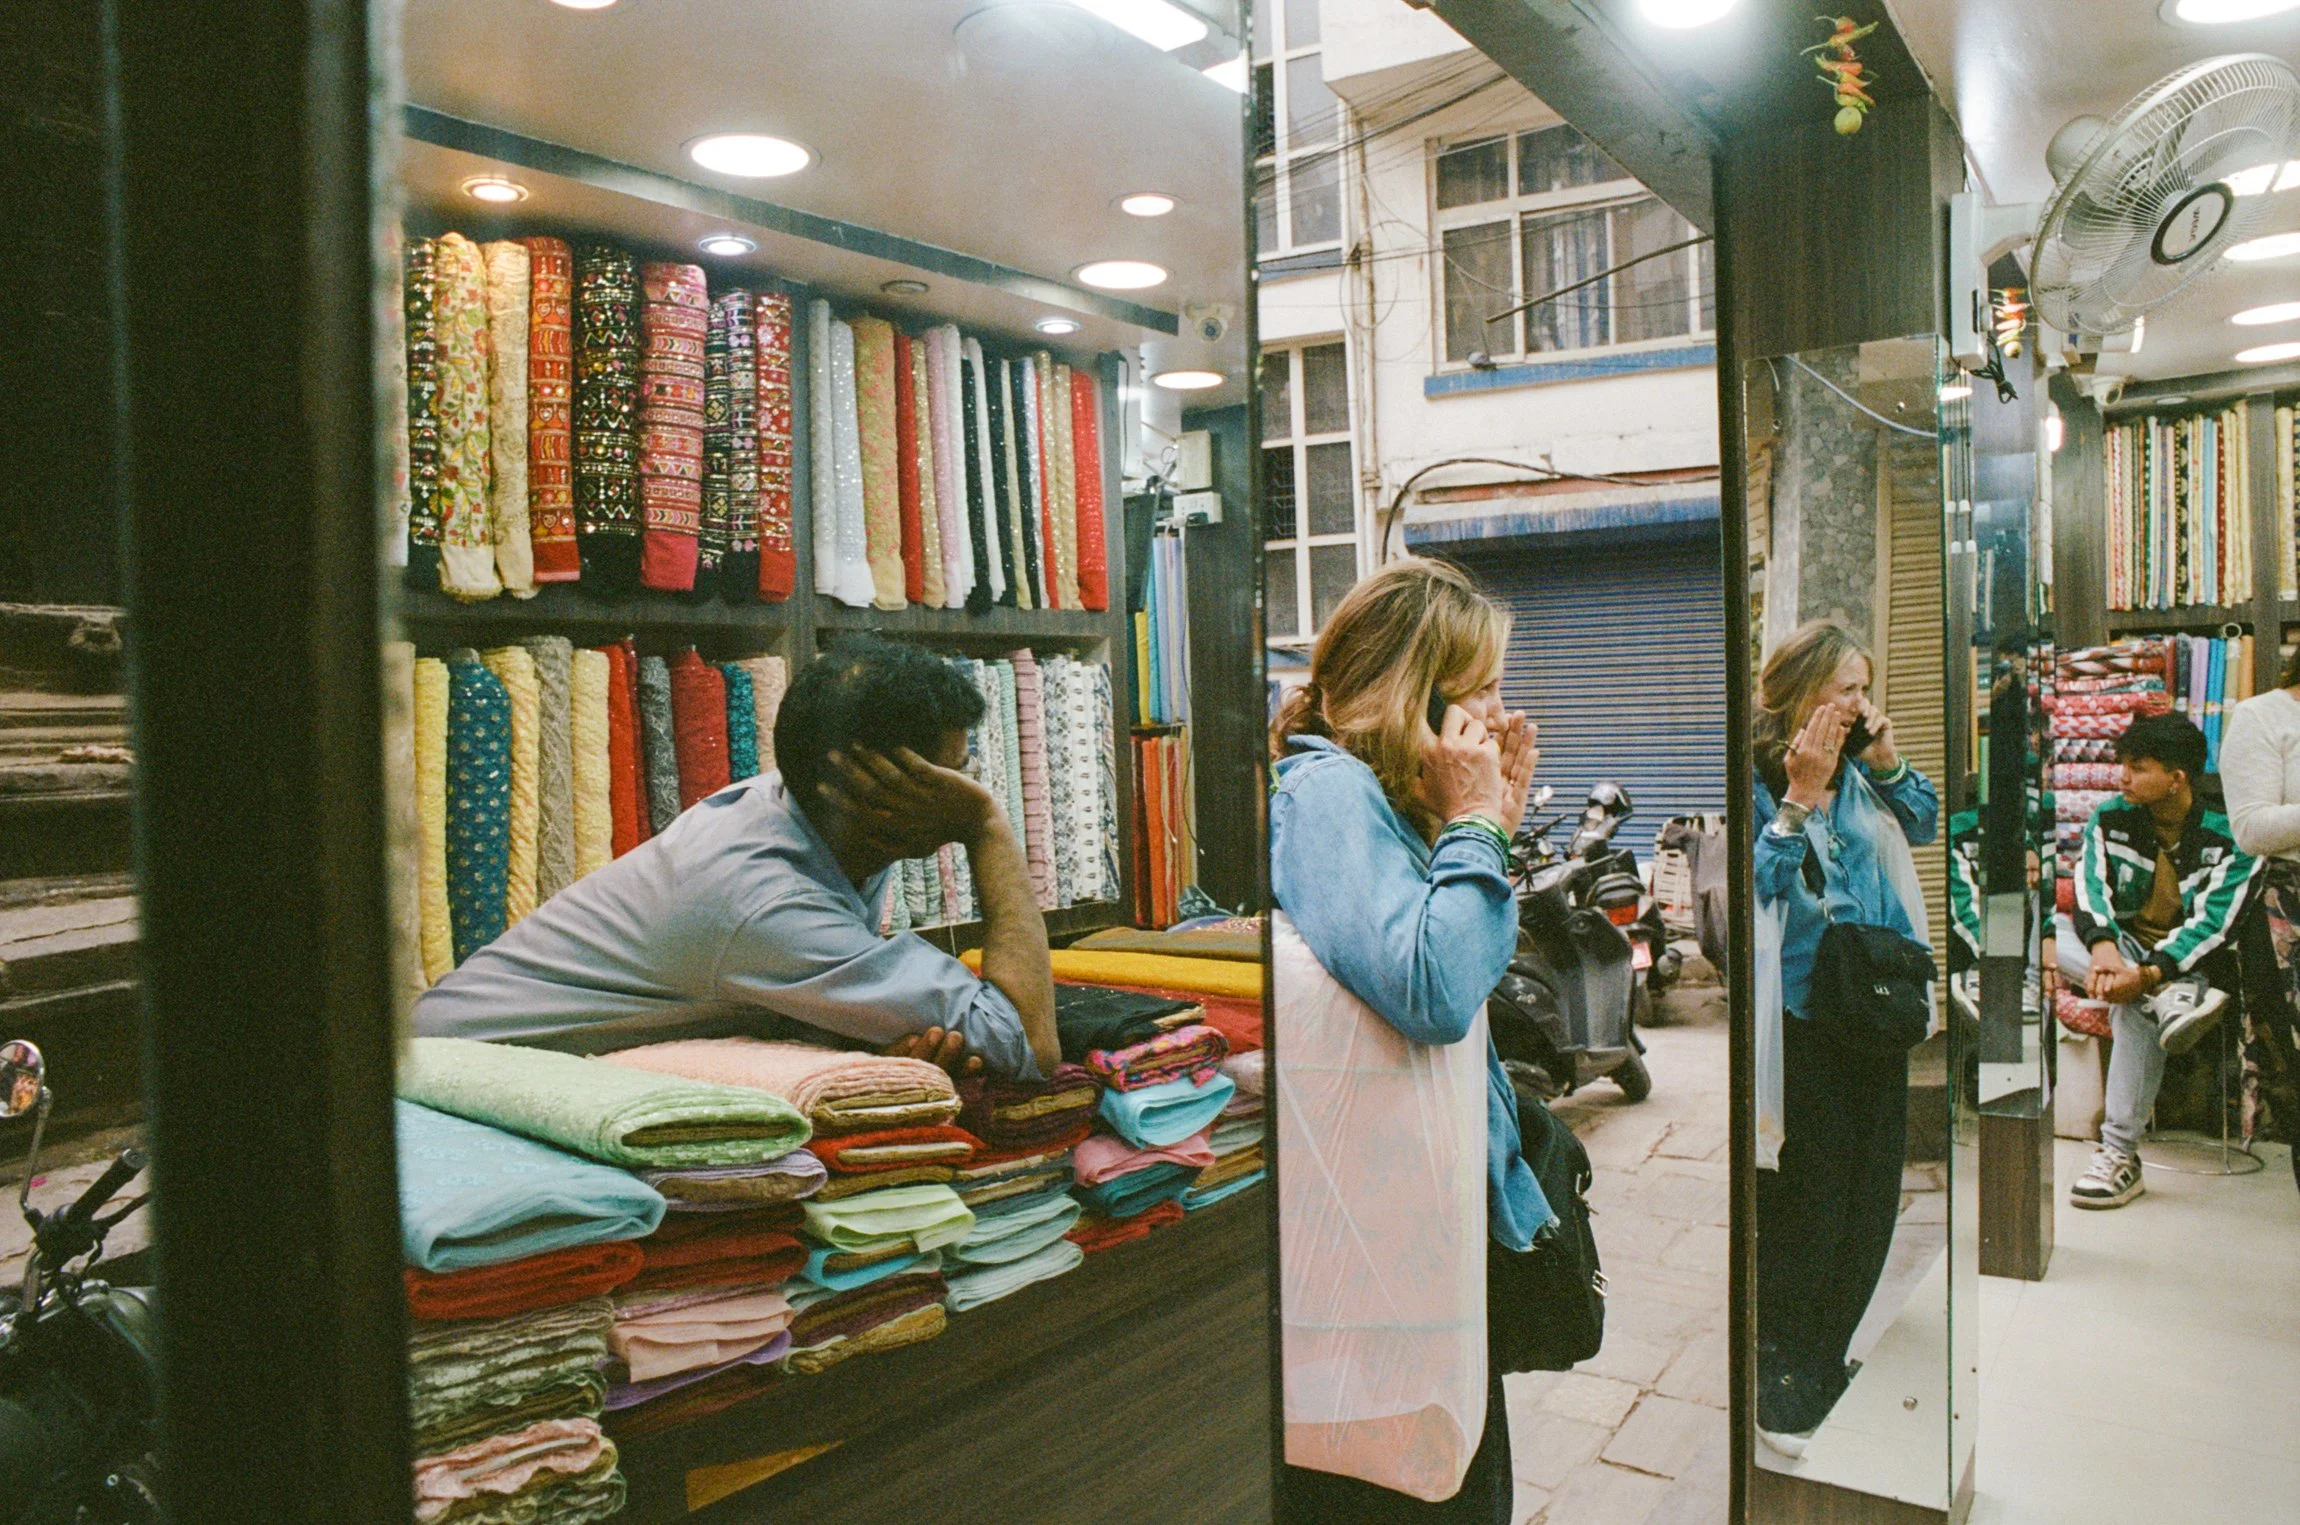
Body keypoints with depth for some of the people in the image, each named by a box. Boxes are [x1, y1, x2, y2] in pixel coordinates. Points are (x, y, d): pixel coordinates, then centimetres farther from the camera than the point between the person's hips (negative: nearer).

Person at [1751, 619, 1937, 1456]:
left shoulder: (1856, 770, 8)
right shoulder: (1756, 778, -13)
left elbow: (1925, 824, 21)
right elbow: (1757, 887, -21)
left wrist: (1887, 764, 3)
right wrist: (1801, 796, -23)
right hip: (1805, 1023, -8)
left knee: (1872, 1201, 15)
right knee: (1804, 1210, 2)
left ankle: (1824, 1363, 33)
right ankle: (1781, 1387, 21)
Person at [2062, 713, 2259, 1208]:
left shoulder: (2230, 836, -9)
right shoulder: (2111, 818, 1)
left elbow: (2213, 924, -18)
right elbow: (2090, 888, -11)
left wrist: (2151, 973, -35)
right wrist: (2102, 945, -33)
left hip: (2189, 964, -4)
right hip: (2124, 948, 4)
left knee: (2136, 1007, -38)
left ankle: (2120, 1155, -33)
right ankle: (2165, 998, -37)